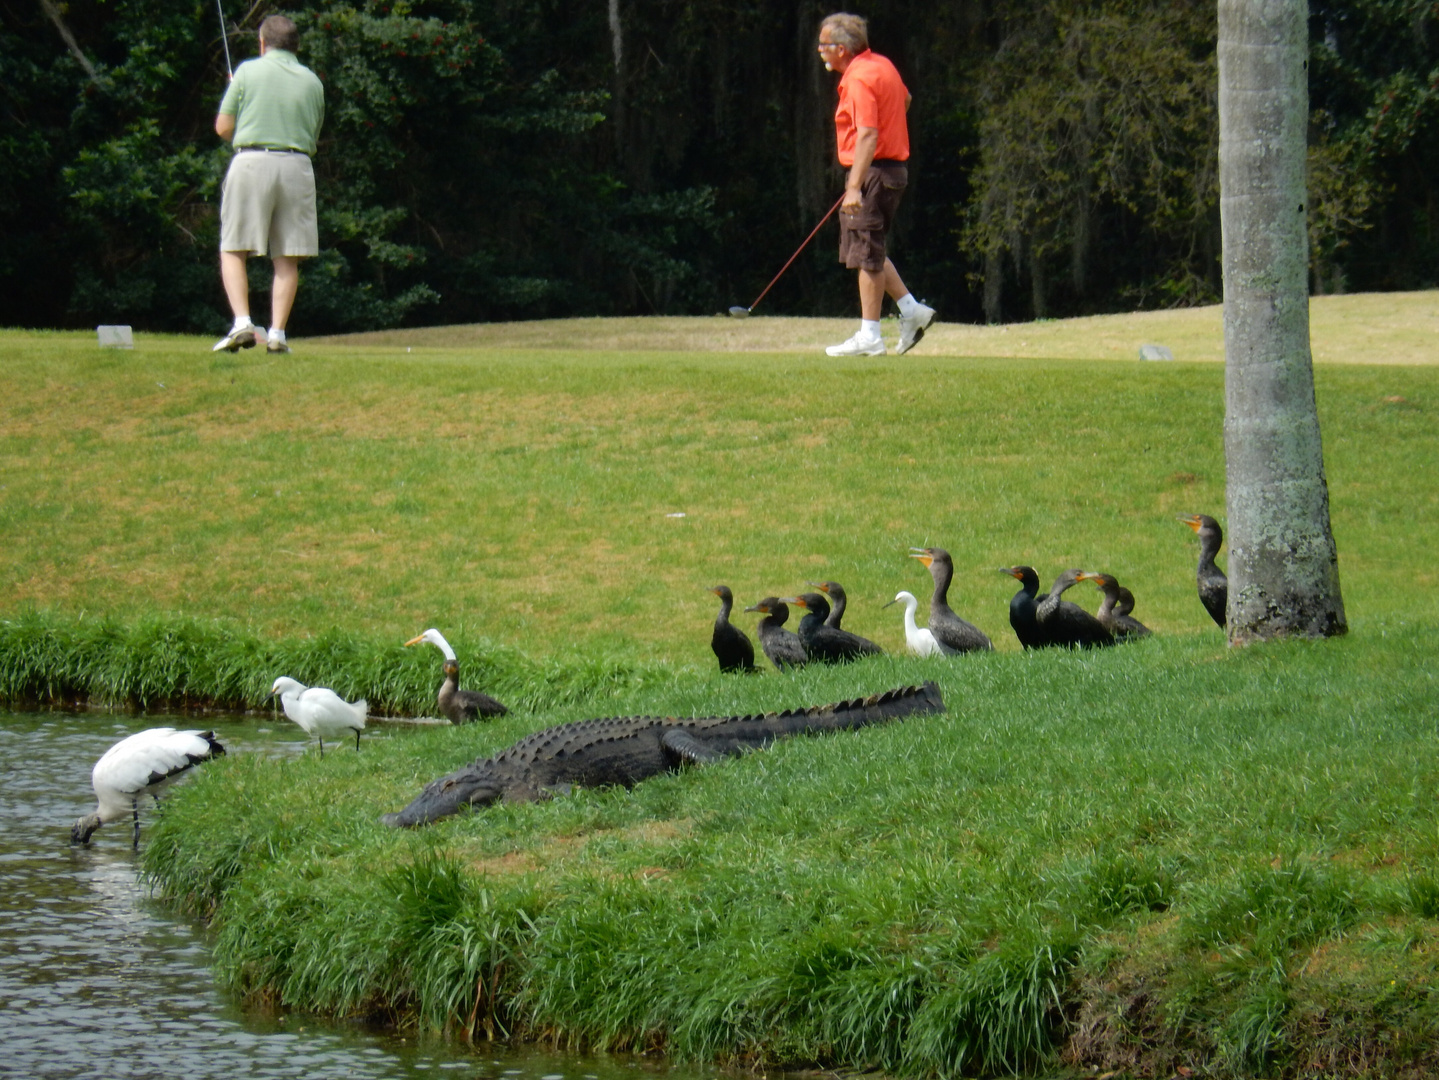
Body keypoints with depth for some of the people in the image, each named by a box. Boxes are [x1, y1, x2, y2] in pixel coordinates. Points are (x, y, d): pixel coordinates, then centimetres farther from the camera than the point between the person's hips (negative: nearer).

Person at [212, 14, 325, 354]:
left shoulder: (248, 72, 2)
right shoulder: (312, 81, 12)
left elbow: (223, 127, 3)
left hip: (252, 162, -3)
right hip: (297, 166, 3)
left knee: (233, 251, 3)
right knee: (287, 258, 6)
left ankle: (242, 323, -13)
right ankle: (277, 332, -1)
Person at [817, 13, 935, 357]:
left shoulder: (859, 79, -19)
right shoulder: (882, 65, 11)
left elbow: (868, 135, -27)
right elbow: (905, 99, 30)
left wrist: (854, 187, -31)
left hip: (873, 172, -10)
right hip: (893, 167, 10)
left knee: (867, 256, -4)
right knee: (870, 253, 17)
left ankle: (869, 337, -1)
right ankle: (912, 310, 16)